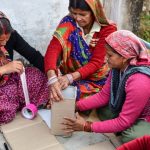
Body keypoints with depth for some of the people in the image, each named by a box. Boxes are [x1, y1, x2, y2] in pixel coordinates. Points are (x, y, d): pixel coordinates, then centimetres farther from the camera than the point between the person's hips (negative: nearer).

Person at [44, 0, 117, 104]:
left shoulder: (107, 29, -14)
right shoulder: (68, 22, -11)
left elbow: (96, 62, -18)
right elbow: (53, 49, -24)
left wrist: (70, 77, -34)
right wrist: (52, 78, -42)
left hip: (95, 81, -1)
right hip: (69, 75, 2)